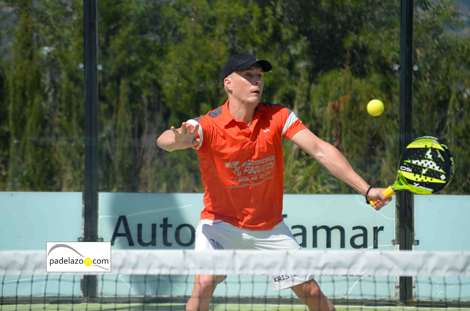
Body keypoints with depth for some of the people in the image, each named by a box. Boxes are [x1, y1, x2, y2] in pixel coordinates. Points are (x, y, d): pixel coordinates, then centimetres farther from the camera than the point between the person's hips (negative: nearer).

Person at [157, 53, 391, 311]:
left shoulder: (278, 117, -9)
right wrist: (178, 140, -64)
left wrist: (366, 190, -26)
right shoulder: (208, 126, -19)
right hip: (221, 223, -3)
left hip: (270, 229, 3)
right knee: (205, 282, -27)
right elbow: (163, 141, -37)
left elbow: (321, 151, -15)